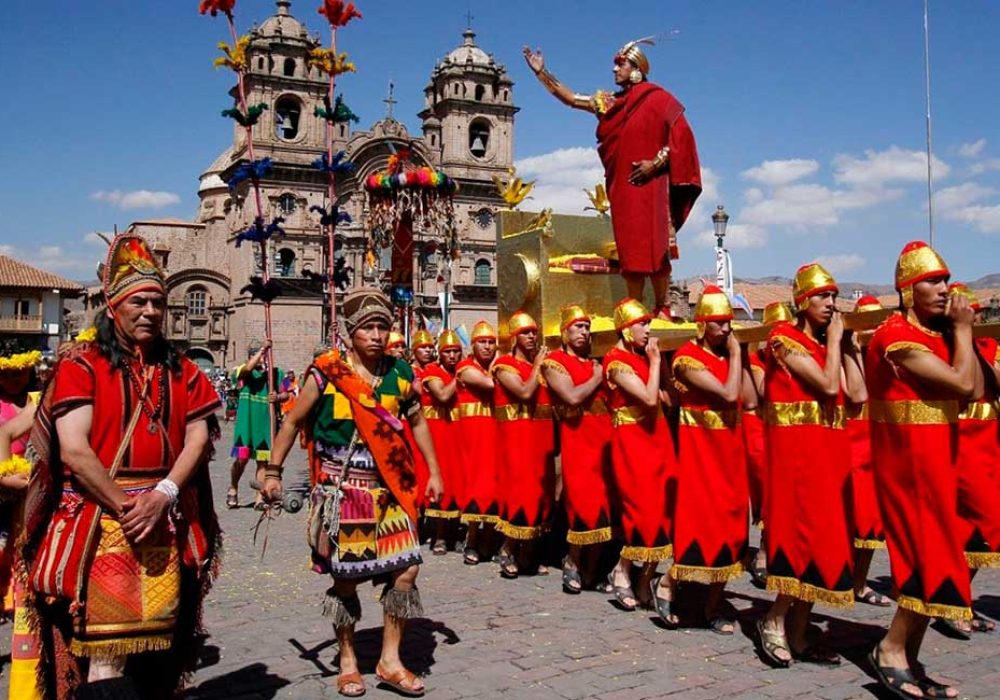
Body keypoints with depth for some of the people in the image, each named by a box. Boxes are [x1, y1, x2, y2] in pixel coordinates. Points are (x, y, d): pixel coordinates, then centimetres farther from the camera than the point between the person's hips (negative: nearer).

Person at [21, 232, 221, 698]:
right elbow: (74, 451, -10)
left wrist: (162, 496, -13)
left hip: (168, 526, 4)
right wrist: (127, 509, -14)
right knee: (107, 651, -6)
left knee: (159, 643, 11)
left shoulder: (182, 371, 12)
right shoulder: (80, 366, -1)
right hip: (99, 521, -4)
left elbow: (198, 438, 2)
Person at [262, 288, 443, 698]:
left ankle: (390, 660, 17)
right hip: (341, 492, -3)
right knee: (345, 578, 6)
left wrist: (433, 472, 11)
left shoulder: (400, 372, 2)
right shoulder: (326, 372, -8)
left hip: (389, 491, 3)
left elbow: (417, 422, 14)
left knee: (406, 570, -1)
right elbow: (293, 423, 0)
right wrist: (273, 472, -2)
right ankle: (348, 660, 27)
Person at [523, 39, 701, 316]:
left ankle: (662, 308, -6)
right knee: (629, 249, 2)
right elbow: (571, 99, 18)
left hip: (650, 184, -5)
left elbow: (681, 135, -5)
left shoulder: (658, 98, 1)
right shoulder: (611, 102, 17)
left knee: (653, 246, -11)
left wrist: (656, 163, -14)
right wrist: (541, 73, 14)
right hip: (622, 186, 6)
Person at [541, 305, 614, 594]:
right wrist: (597, 378, -4)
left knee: (603, 507, 6)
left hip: (604, 440, 6)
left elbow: (609, 397, 18)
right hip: (578, 439, -6)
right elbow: (572, 397, -16)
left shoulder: (594, 364, 20)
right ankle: (573, 561, 12)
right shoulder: (554, 361, -1)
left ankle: (591, 571, 15)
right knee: (585, 506, -10)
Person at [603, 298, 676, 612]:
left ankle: (647, 579, 14)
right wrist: (655, 360, -11)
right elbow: (649, 398, -20)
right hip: (632, 441, -8)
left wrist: (655, 359, 4)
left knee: (661, 509, 5)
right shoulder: (617, 361, -12)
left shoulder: (641, 357, 13)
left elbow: (660, 397, 11)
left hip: (656, 437, 8)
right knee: (644, 509, -6)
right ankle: (621, 572, 11)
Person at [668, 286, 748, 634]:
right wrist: (735, 353, -11)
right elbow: (729, 394, -19)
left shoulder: (726, 354, 11)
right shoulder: (687, 357, -11)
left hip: (730, 451, 7)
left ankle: (713, 604, 17)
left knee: (730, 523, 7)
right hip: (701, 451, -7)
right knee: (699, 521, -7)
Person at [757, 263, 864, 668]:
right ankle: (774, 621, 2)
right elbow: (828, 385, -18)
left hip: (830, 449, 8)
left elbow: (857, 394, 6)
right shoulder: (785, 340, -6)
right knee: (808, 535, -12)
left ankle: (798, 632, 13)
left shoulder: (828, 345, 17)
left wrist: (843, 344, 7)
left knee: (825, 536, 7)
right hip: (797, 448, -8)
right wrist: (834, 338, -6)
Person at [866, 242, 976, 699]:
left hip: (936, 456, 9)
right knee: (935, 559, -7)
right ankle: (891, 649, 5)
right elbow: (961, 383, -20)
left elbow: (974, 389, 7)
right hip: (909, 459, -9)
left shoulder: (937, 334, 13)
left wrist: (957, 332, 4)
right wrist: (963, 331, -8)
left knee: (929, 557, 11)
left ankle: (907, 659, 19)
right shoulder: (897, 337, -16)